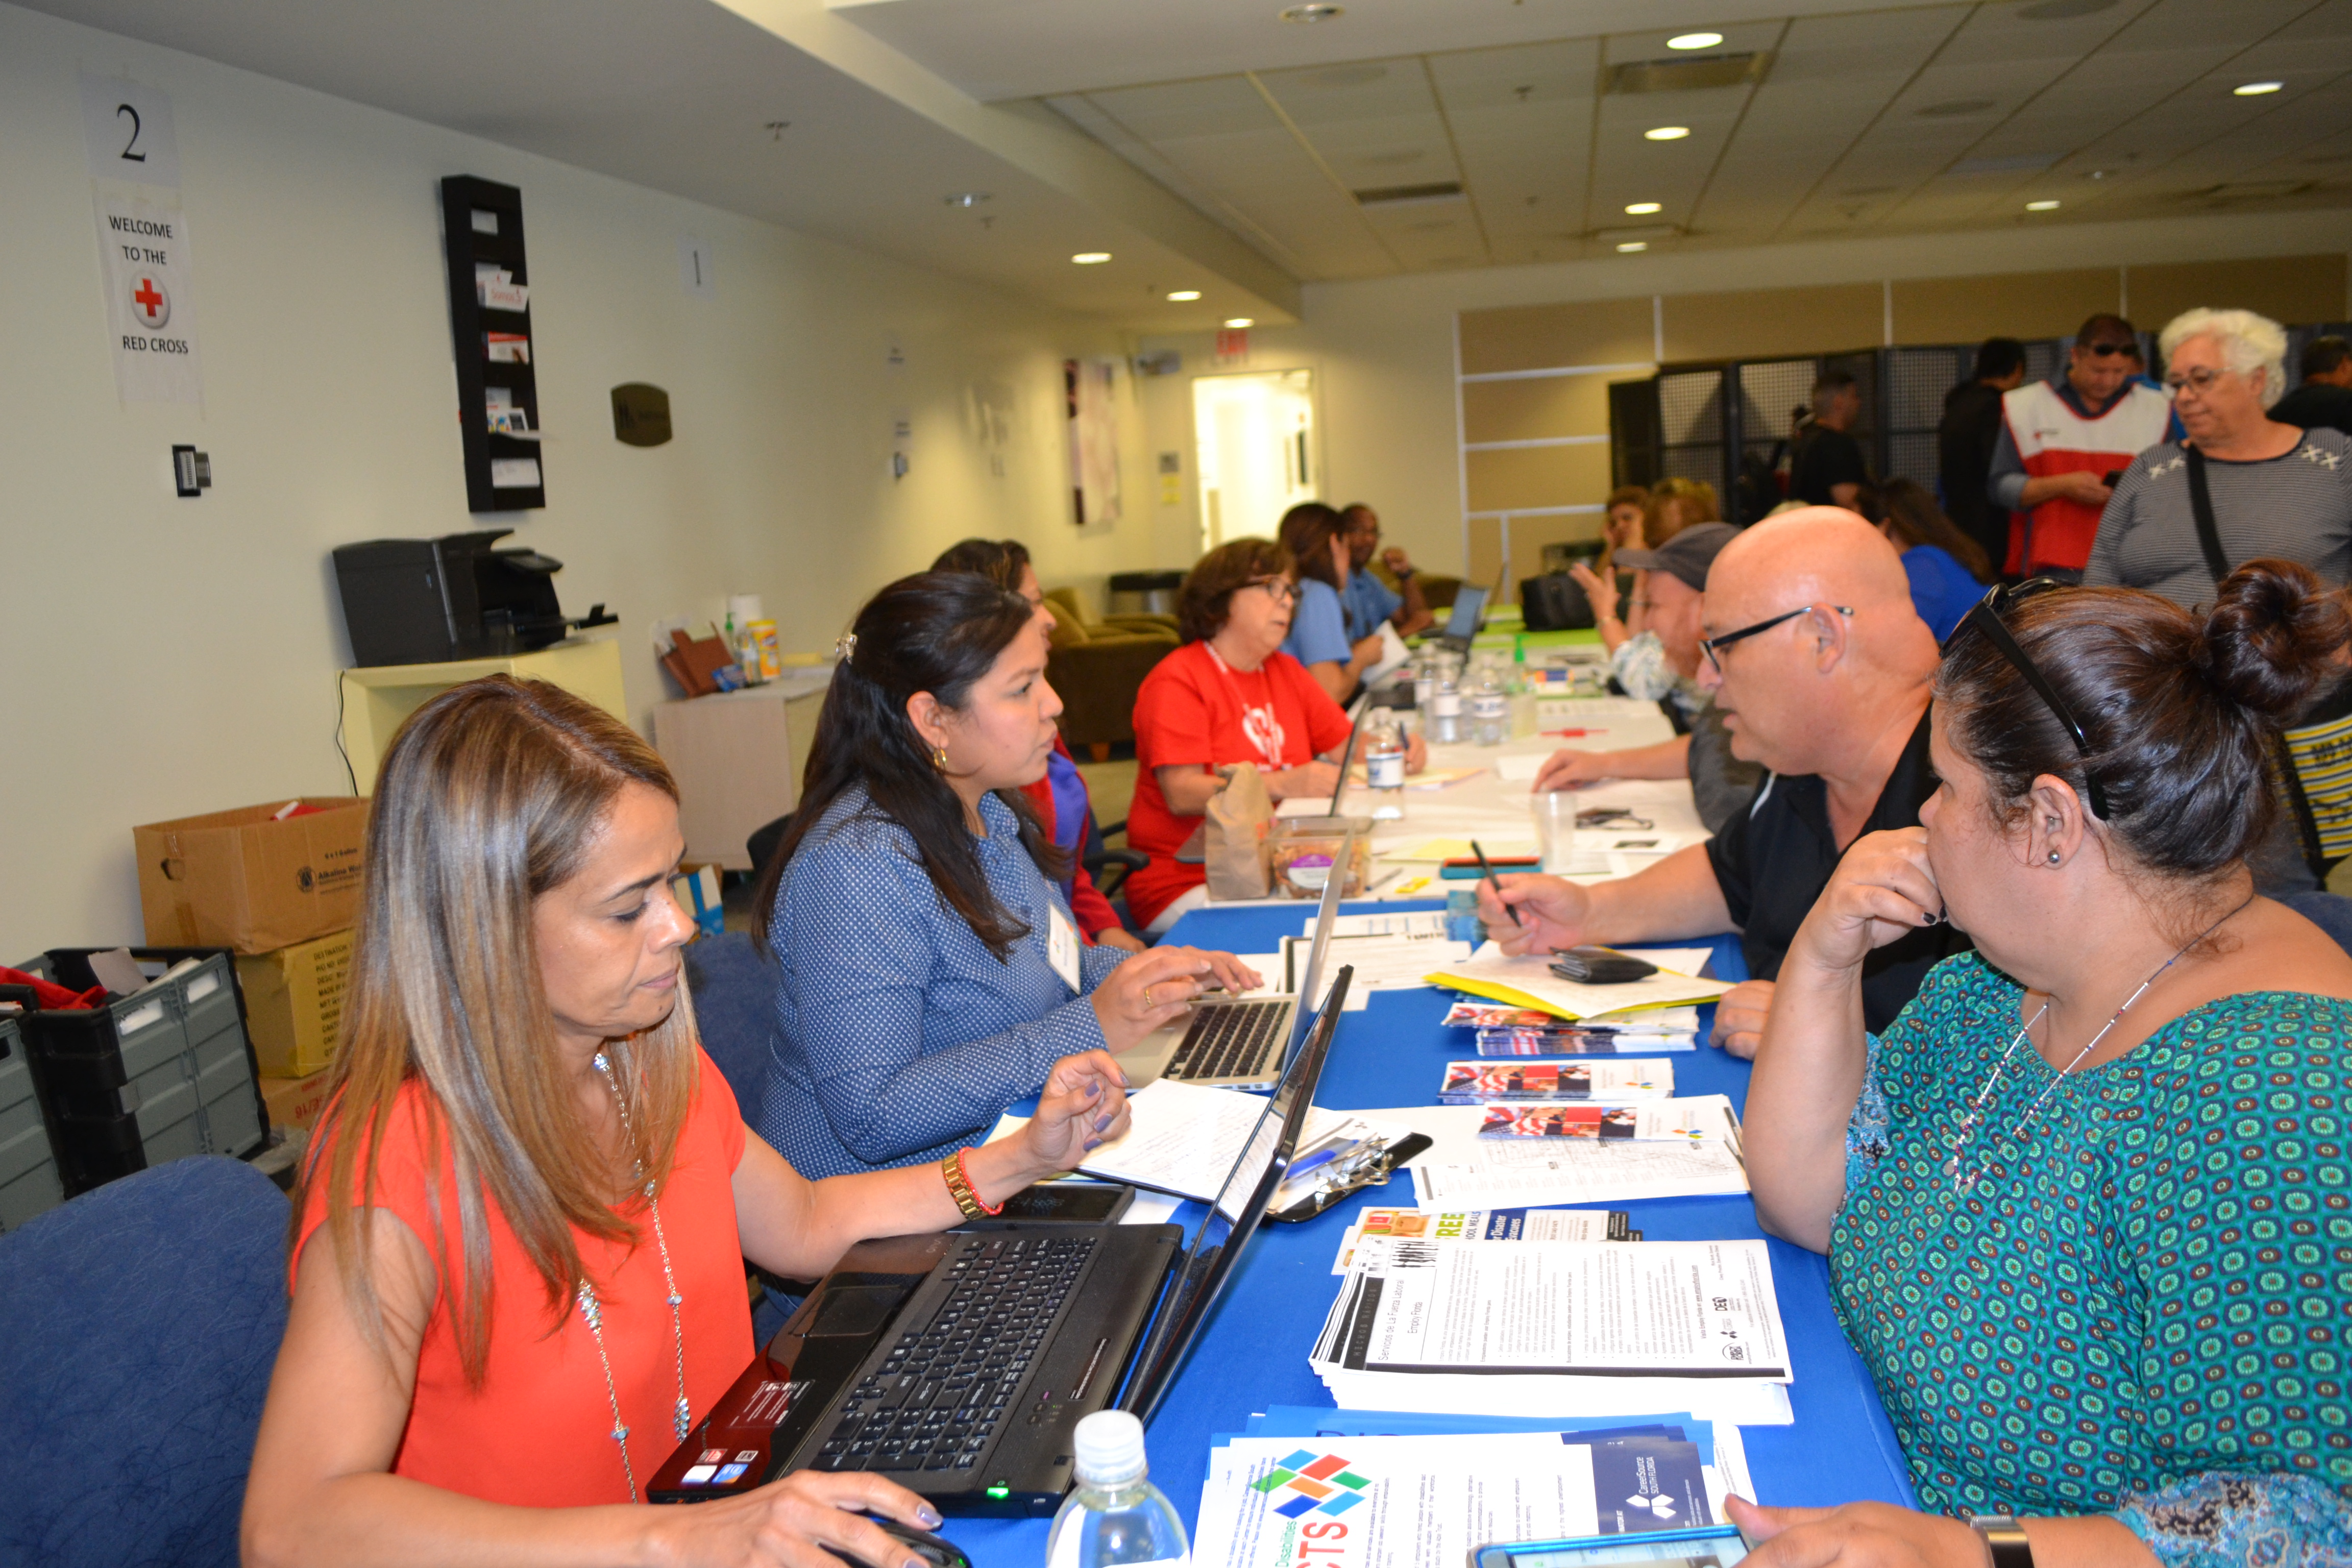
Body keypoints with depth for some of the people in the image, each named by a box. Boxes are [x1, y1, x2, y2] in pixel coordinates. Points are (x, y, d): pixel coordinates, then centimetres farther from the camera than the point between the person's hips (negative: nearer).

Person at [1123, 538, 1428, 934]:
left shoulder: (1286, 672, 16)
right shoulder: (1177, 681, -8)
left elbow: (1346, 743, 19)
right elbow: (1181, 795, -19)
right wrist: (1284, 785, -29)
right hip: (1189, 884, -7)